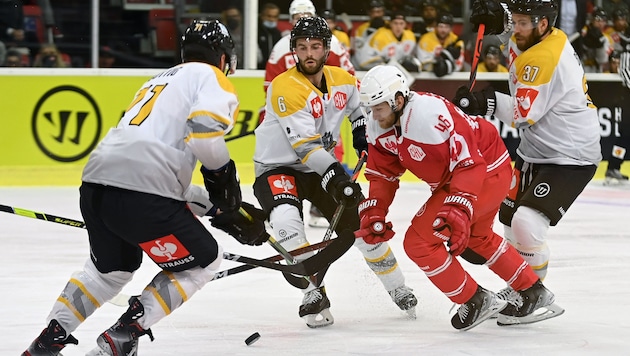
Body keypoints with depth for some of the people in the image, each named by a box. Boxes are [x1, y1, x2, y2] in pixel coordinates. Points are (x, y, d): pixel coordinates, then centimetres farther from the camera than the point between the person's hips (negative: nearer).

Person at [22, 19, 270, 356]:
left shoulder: (158, 80, 33)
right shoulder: (211, 77, 7)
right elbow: (205, 129, -14)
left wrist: (217, 206, 31)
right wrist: (222, 173, 4)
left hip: (95, 184, 8)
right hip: (141, 193, -8)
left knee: (112, 268, 33)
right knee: (203, 261, 13)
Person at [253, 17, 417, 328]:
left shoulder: (342, 80, -3)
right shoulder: (285, 87, -24)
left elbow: (360, 105, 21)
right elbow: (303, 142, -31)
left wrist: (362, 133, 2)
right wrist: (334, 175, -40)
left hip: (321, 166, 6)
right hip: (277, 168, -6)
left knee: (362, 225, 3)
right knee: (286, 219, -33)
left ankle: (398, 290, 24)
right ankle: (314, 293, -21)